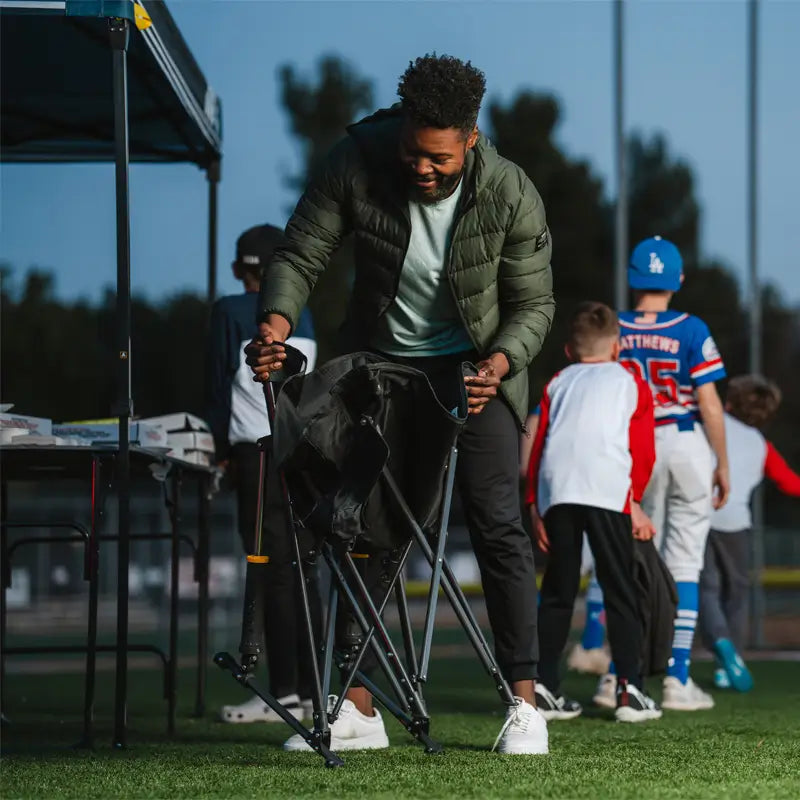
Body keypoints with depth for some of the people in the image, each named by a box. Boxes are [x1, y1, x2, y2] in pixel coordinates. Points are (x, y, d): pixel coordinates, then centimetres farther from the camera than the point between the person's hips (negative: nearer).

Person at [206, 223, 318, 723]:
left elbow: (219, 384, 0)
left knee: (274, 573, -8)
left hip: (258, 452, -5)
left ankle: (285, 693, -11)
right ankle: (312, 691, 6)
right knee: (301, 573, 7)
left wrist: (223, 451, 9)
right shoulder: (302, 316, 14)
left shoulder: (231, 312, -1)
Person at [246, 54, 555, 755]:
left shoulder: (510, 194, -21)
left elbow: (534, 302, -12)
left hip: (475, 365, -2)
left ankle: (524, 703, -6)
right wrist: (277, 322, -32)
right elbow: (300, 254, -13)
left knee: (497, 524, -11)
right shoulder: (358, 162, -20)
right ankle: (358, 709, 4)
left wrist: (500, 363, -31)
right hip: (379, 360, 2)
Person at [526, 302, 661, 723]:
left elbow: (539, 444, 17)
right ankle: (629, 690, -4)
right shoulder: (631, 383, 21)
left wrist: (534, 505, 16)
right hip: (609, 490, -2)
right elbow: (643, 451, 12)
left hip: (556, 490, 3)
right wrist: (635, 501, 18)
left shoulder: (557, 383, 26)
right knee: (620, 591, 2)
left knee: (557, 592, 11)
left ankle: (544, 687, 6)